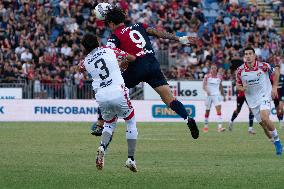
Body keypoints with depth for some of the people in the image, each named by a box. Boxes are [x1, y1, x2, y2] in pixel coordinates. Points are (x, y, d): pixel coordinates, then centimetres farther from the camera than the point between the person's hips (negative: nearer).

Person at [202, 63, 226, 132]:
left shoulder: (219, 77, 6)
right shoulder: (207, 76, -3)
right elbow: (204, 86, -11)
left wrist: (223, 95, 19)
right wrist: (207, 90, -31)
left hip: (217, 95, 1)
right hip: (209, 95, -1)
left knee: (218, 109, -15)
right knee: (207, 111, 9)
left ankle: (219, 127, -23)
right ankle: (205, 126, 25)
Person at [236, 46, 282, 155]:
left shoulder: (263, 66, -13)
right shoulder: (240, 71, -6)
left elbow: (276, 71, 4)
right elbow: (238, 85, 8)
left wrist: (274, 87, -1)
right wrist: (242, 88, -16)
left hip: (264, 96, -4)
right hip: (252, 100, 4)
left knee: (264, 118, -27)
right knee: (263, 124, 6)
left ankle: (276, 139, -8)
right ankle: (277, 144, 24)